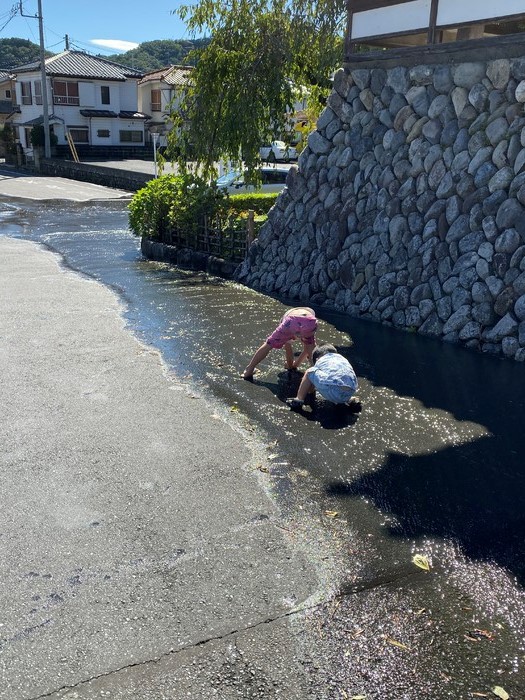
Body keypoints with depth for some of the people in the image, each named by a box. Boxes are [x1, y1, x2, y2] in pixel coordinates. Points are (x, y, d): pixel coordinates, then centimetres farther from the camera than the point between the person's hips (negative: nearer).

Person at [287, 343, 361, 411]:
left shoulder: (320, 361, 26)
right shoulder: (343, 359, 35)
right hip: (350, 392, 5)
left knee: (309, 372, 18)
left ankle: (299, 399, 16)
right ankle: (351, 400, 19)